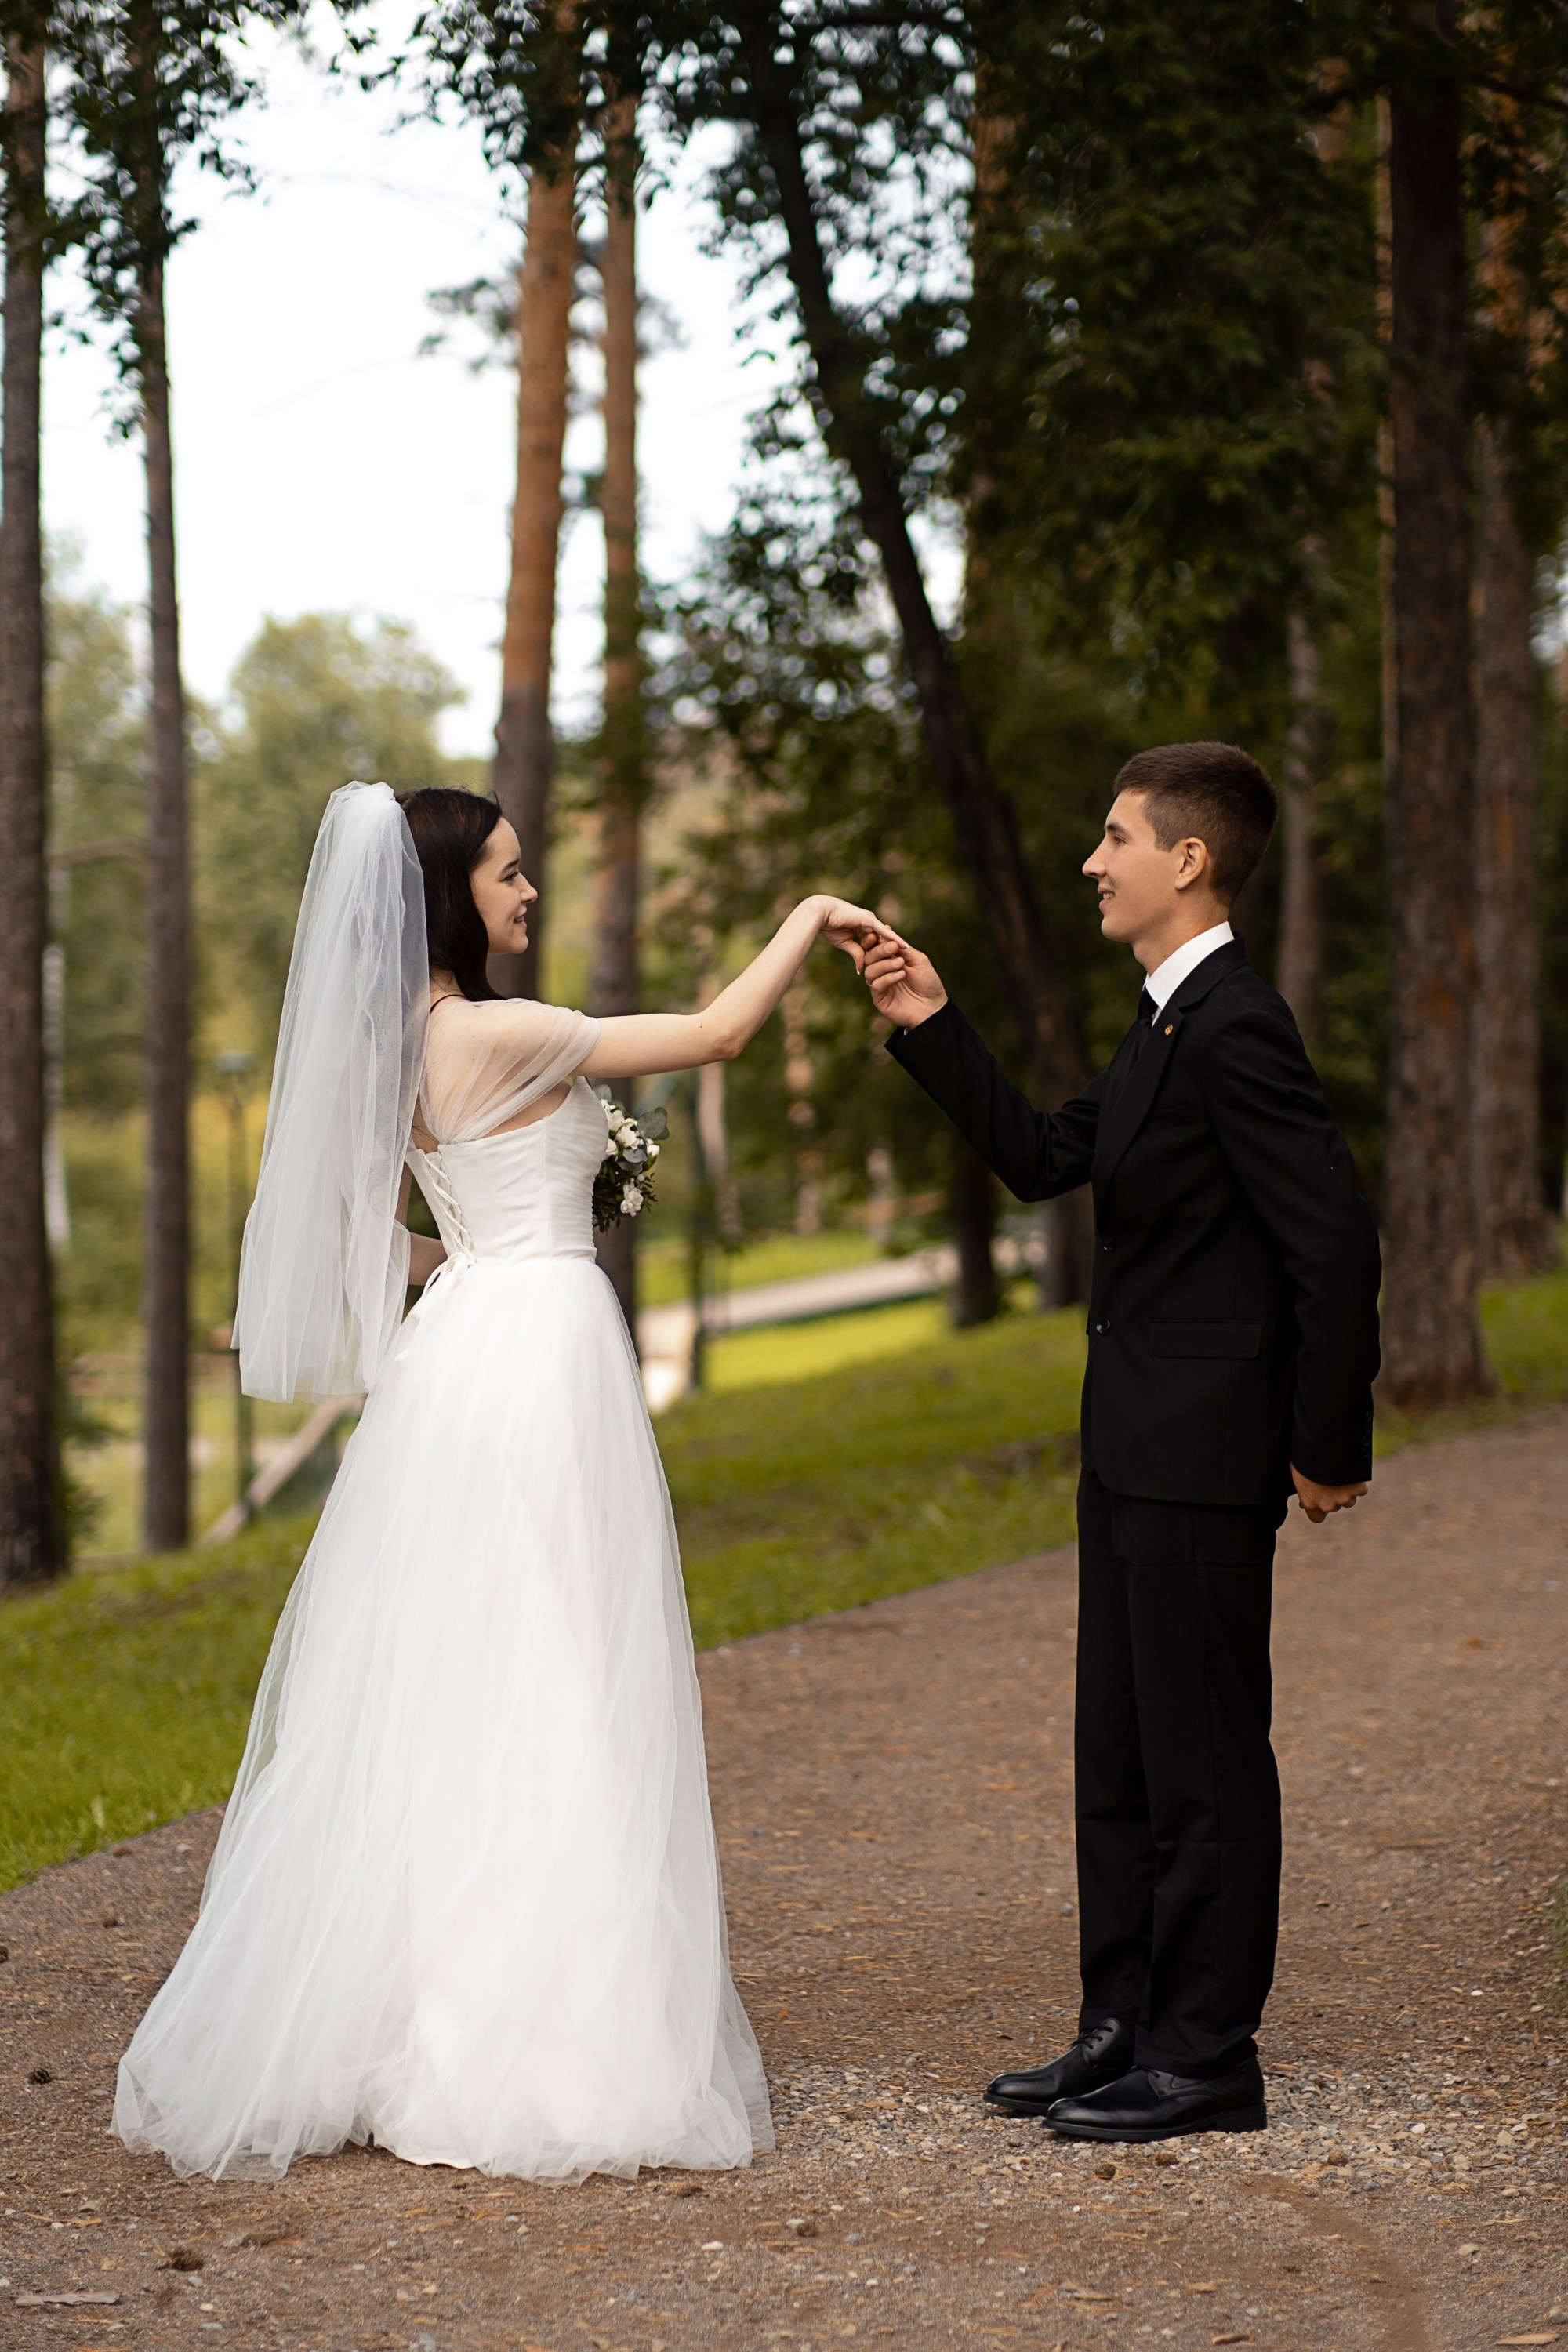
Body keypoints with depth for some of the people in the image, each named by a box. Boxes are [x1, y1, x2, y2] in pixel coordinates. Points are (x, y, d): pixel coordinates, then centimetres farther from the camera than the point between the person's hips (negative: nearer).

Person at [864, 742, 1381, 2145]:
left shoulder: (1235, 1029, -18)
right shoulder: (1169, 1026, 14)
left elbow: (1336, 1239, -20)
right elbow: (1043, 1160, 19)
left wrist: (1330, 1446, -16)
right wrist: (931, 1030, 10)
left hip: (1206, 1458, -10)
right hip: (1140, 1452, 10)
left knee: (1202, 1758, -2)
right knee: (1120, 1756, 15)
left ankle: (1208, 2060, 7)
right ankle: (1126, 2030, 23)